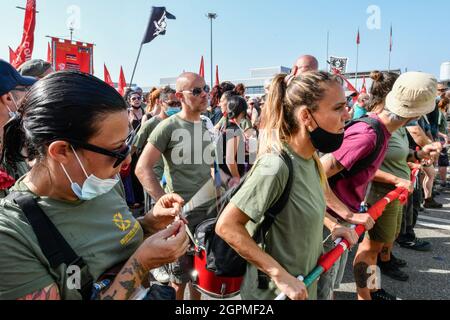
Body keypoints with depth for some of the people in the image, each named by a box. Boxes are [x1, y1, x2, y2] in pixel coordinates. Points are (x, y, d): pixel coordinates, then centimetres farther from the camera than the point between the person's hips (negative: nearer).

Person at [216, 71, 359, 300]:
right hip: (277, 292, -8)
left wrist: (331, 225, 1)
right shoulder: (276, 165, -29)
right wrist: (280, 275, -27)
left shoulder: (309, 157, -4)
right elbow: (227, 226, -28)